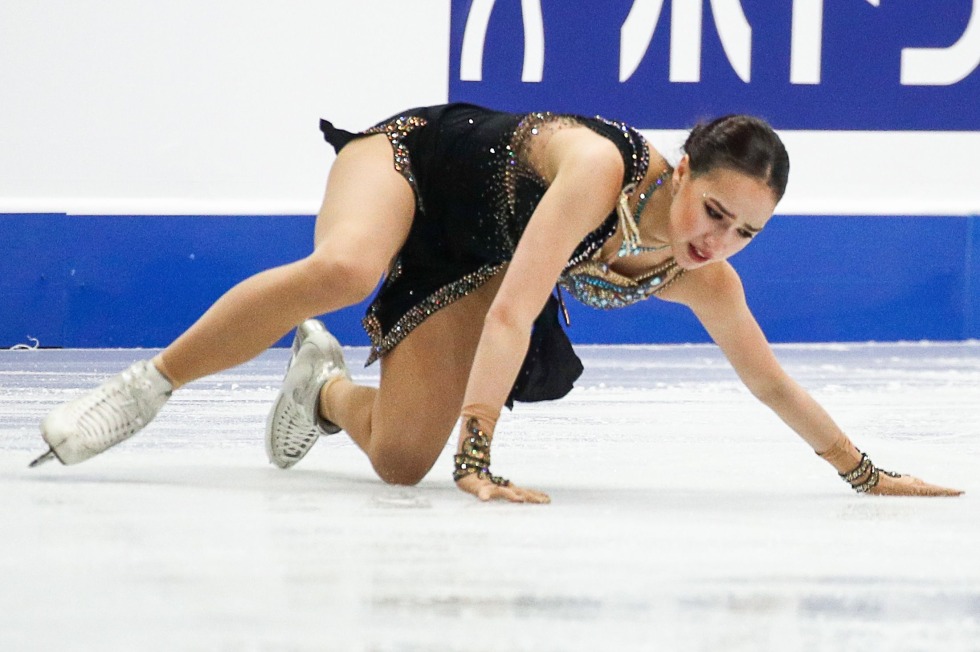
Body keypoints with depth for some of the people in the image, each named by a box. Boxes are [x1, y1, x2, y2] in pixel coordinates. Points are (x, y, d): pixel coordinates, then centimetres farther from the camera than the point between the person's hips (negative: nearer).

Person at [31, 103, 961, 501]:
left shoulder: (704, 282, -19)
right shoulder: (599, 166, -38)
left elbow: (770, 382, -4)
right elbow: (513, 309, -43)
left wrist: (866, 472, 0)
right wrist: (477, 456, -49)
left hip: (463, 267, 6)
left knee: (401, 461, -9)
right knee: (343, 270, -41)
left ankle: (324, 386, 26)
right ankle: (148, 383, -23)